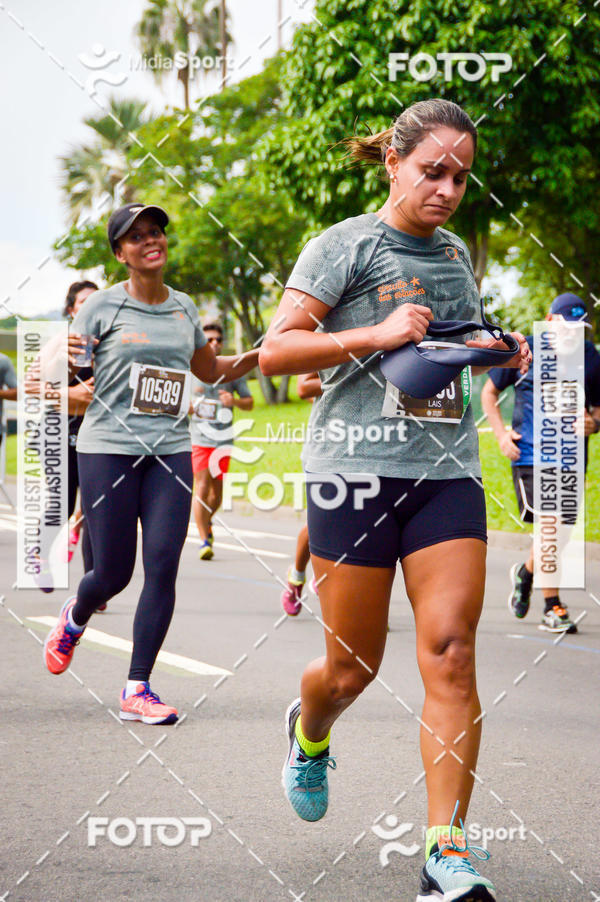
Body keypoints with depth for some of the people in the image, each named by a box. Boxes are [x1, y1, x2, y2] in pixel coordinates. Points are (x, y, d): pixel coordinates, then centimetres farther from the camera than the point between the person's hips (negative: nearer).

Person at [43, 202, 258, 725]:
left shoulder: (183, 308, 12)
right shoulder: (102, 308, -1)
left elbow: (212, 370, 28)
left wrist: (263, 353, 13)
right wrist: (63, 356, -23)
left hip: (170, 451, 3)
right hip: (108, 448, -3)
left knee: (163, 568, -9)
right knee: (113, 573, -1)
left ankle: (137, 690, -2)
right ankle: (74, 619, 36)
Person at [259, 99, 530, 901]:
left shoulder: (456, 253, 15)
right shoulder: (345, 245, -3)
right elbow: (274, 351, -8)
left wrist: (491, 354, 9)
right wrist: (375, 335, -19)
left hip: (448, 470, 4)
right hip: (357, 467, -4)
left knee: (450, 650, -10)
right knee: (354, 665, 4)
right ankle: (308, 733, 42)